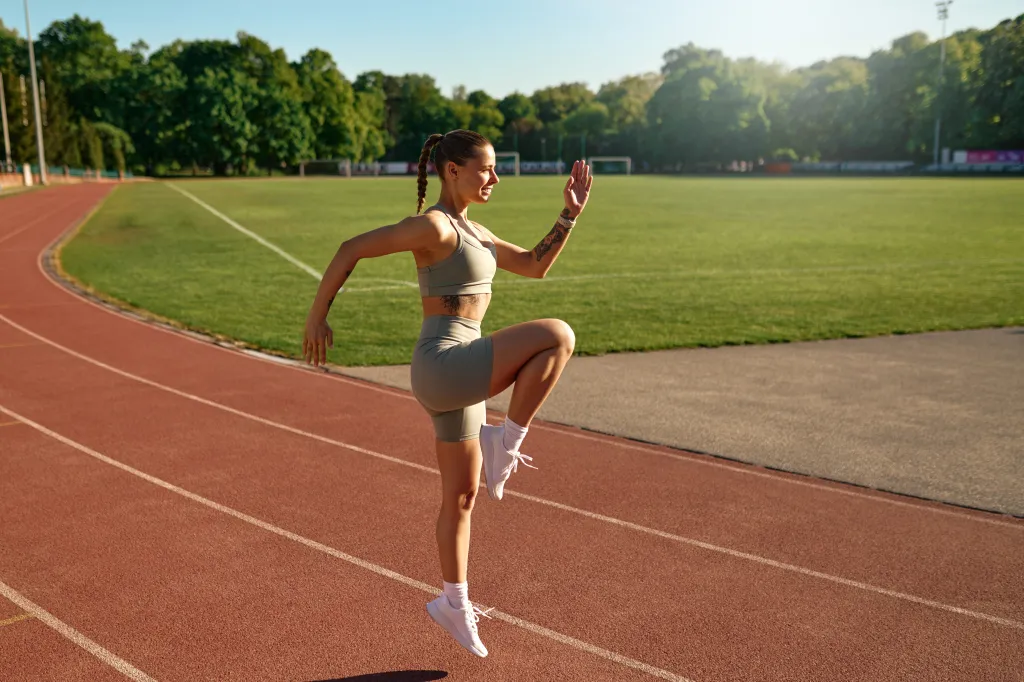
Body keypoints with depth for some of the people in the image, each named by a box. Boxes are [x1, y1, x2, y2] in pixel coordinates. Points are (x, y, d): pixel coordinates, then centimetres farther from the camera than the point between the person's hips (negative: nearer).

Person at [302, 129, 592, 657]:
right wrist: (317, 318, -10)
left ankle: (453, 605, 32)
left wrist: (570, 214, 11)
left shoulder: (472, 231, 17)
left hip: (458, 377, 9)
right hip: (444, 365, -9)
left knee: (461, 497, 17)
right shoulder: (433, 226, -12)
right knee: (557, 337, -21)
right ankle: (505, 444, -11)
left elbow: (535, 265, 21)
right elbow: (351, 249, -13)